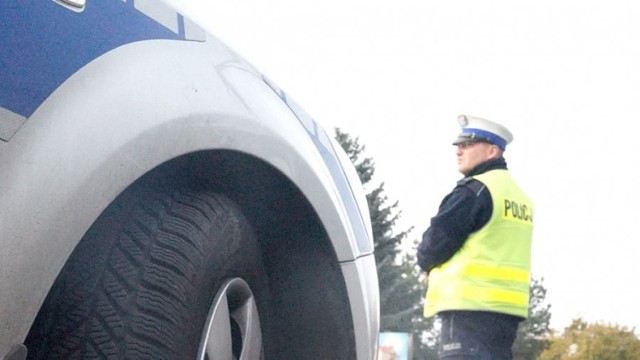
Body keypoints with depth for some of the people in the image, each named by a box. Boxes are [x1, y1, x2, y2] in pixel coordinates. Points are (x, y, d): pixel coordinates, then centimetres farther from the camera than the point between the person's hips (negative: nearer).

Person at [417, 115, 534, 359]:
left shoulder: (475, 190, -9)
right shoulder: (519, 196, 19)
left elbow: (436, 243, -11)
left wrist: (427, 263, 11)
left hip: (470, 306, -9)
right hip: (508, 308, 9)